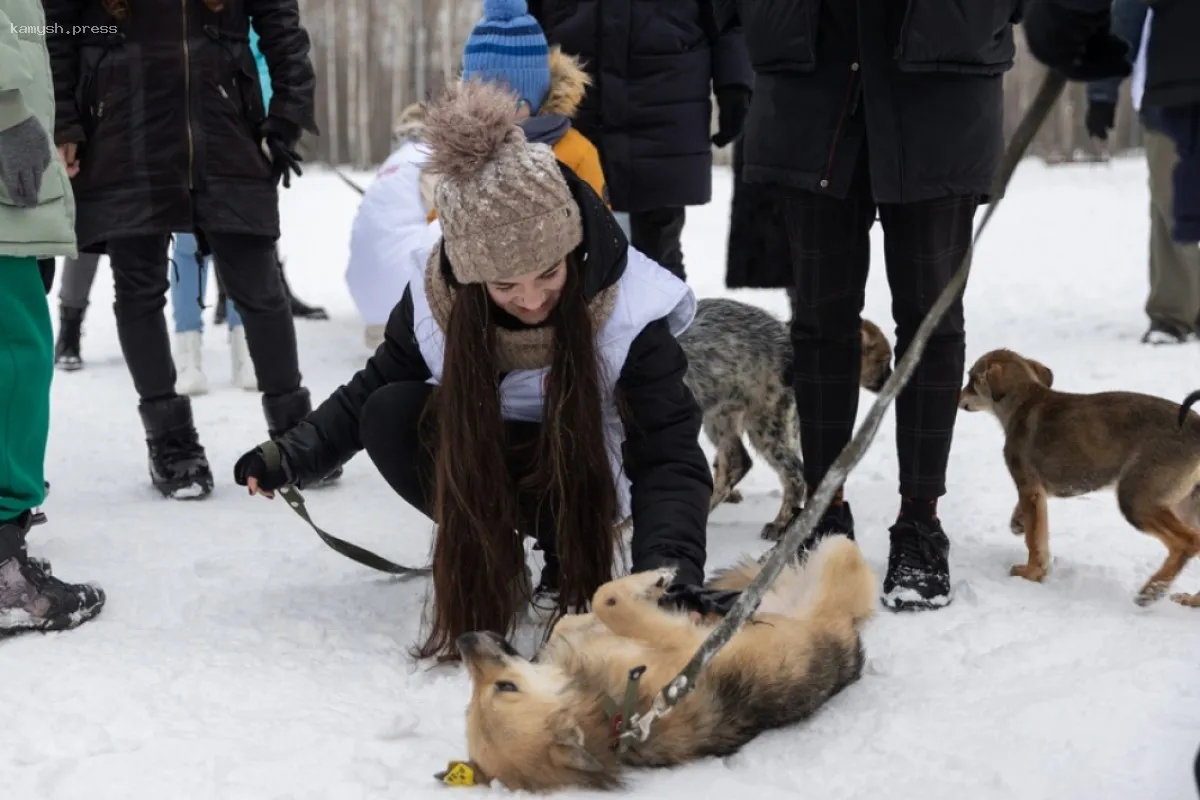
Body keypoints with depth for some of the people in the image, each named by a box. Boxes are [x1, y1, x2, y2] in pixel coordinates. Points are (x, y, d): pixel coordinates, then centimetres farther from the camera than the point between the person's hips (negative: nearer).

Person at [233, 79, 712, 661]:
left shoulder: (629, 310, -31)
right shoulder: (437, 297, -22)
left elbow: (669, 455, -33)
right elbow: (373, 387, -4)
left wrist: (669, 566, -50)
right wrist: (295, 455, -16)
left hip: (582, 474, -4)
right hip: (480, 456, 4)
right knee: (389, 417, -24)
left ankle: (573, 556, -5)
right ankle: (487, 554, -3)